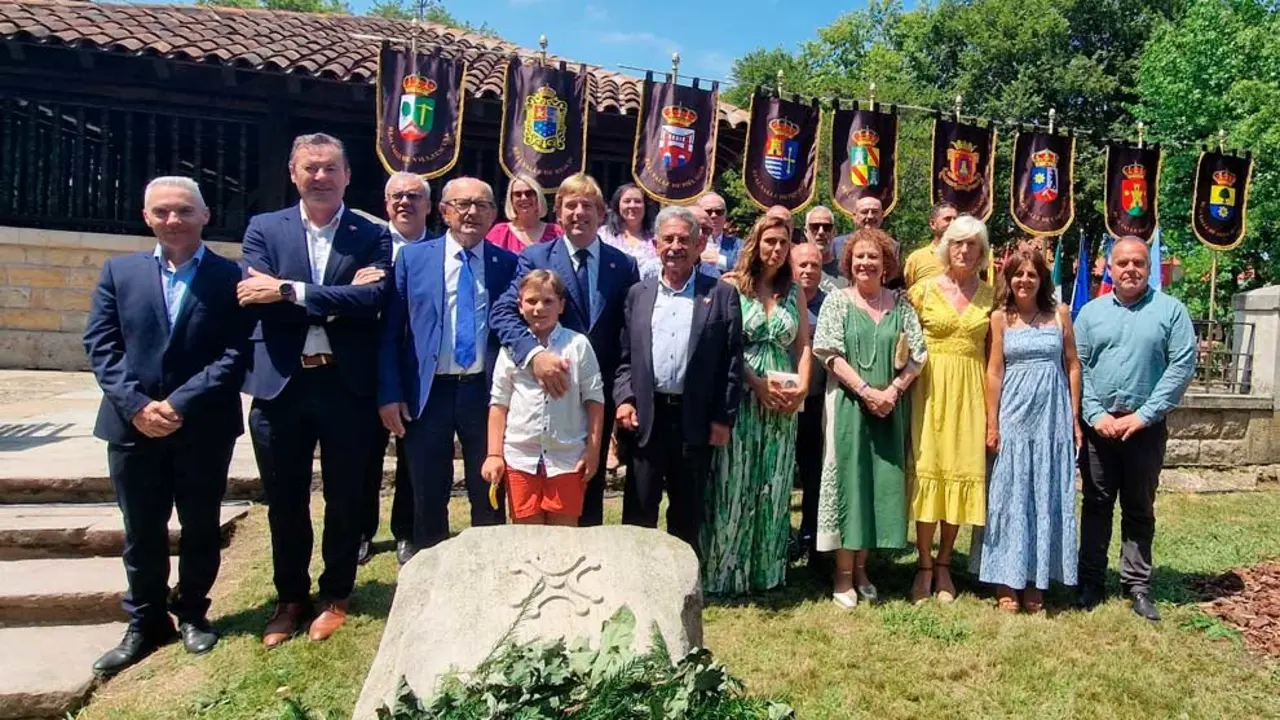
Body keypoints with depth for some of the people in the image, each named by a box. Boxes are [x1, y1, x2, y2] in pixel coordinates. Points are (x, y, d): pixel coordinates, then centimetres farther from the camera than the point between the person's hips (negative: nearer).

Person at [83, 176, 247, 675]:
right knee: (141, 532, 13)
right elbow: (101, 345, 2)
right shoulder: (119, 272, 8)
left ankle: (192, 613, 32)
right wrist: (137, 404, -12)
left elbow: (235, 354, -9)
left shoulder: (230, 277, -2)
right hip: (132, 425, 2)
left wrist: (180, 405, -16)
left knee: (201, 528, 11)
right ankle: (145, 622, 31)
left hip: (203, 427, -2)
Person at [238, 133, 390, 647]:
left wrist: (290, 290, -19)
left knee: (344, 497, 11)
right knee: (285, 501, 14)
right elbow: (257, 300, -9)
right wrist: (339, 300, -15)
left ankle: (335, 595, 31)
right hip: (281, 383, 2)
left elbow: (373, 299, -15)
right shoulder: (264, 229, 6)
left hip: (347, 384, -1)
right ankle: (290, 597, 34)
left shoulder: (372, 236, 2)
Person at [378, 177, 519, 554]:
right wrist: (389, 394, -5)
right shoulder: (412, 258, 2)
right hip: (428, 392, 0)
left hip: (486, 392, 0)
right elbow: (390, 331, 2)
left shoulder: (508, 264, 2)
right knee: (428, 498, 13)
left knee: (489, 495, 11)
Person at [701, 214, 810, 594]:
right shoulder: (732, 285, 0)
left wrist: (802, 386, -5)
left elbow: (803, 345, 11)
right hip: (741, 395, -4)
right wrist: (758, 383, -15)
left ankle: (767, 569, 20)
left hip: (783, 401, 4)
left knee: (773, 487, 8)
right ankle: (725, 570, 11)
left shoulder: (793, 292, 13)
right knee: (734, 483, 0)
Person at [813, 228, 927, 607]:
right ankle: (843, 575, 9)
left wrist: (892, 391, -11)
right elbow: (830, 353, -7)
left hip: (890, 407, 3)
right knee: (848, 480, 0)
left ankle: (860, 568, 19)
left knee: (882, 482, 6)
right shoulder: (837, 300, 2)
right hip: (849, 404, -3)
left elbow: (917, 355, 3)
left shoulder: (900, 304, 8)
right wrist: (866, 391, -15)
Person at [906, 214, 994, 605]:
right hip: (931, 386, -2)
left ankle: (943, 564, 19)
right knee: (927, 470, -2)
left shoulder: (990, 295, 8)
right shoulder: (923, 290, 2)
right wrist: (906, 382, -8)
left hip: (971, 389, 2)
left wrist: (993, 399, -1)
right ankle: (924, 565, 11)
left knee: (962, 471, 5)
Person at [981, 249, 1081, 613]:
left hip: (1053, 416, 2)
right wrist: (992, 424, -4)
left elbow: (1073, 366, 7)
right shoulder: (1000, 317, 1)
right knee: (1010, 495, 3)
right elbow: (994, 371, -1)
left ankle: (1036, 583, 18)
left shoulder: (1060, 313, 5)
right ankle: (1007, 583, 11)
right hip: (1013, 415, -2)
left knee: (1047, 497, 7)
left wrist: (1075, 418, 4)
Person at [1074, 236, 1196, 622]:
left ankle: (1138, 585, 19)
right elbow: (1078, 367, 2)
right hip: (1097, 426, 1)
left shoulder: (1171, 310, 0)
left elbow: (1183, 366, -6)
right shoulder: (1091, 312, 6)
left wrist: (1143, 416, -11)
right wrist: (1096, 415, -8)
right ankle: (1091, 580, 18)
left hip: (1146, 427, -1)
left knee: (1139, 509, 9)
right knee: (1096, 505, 9)